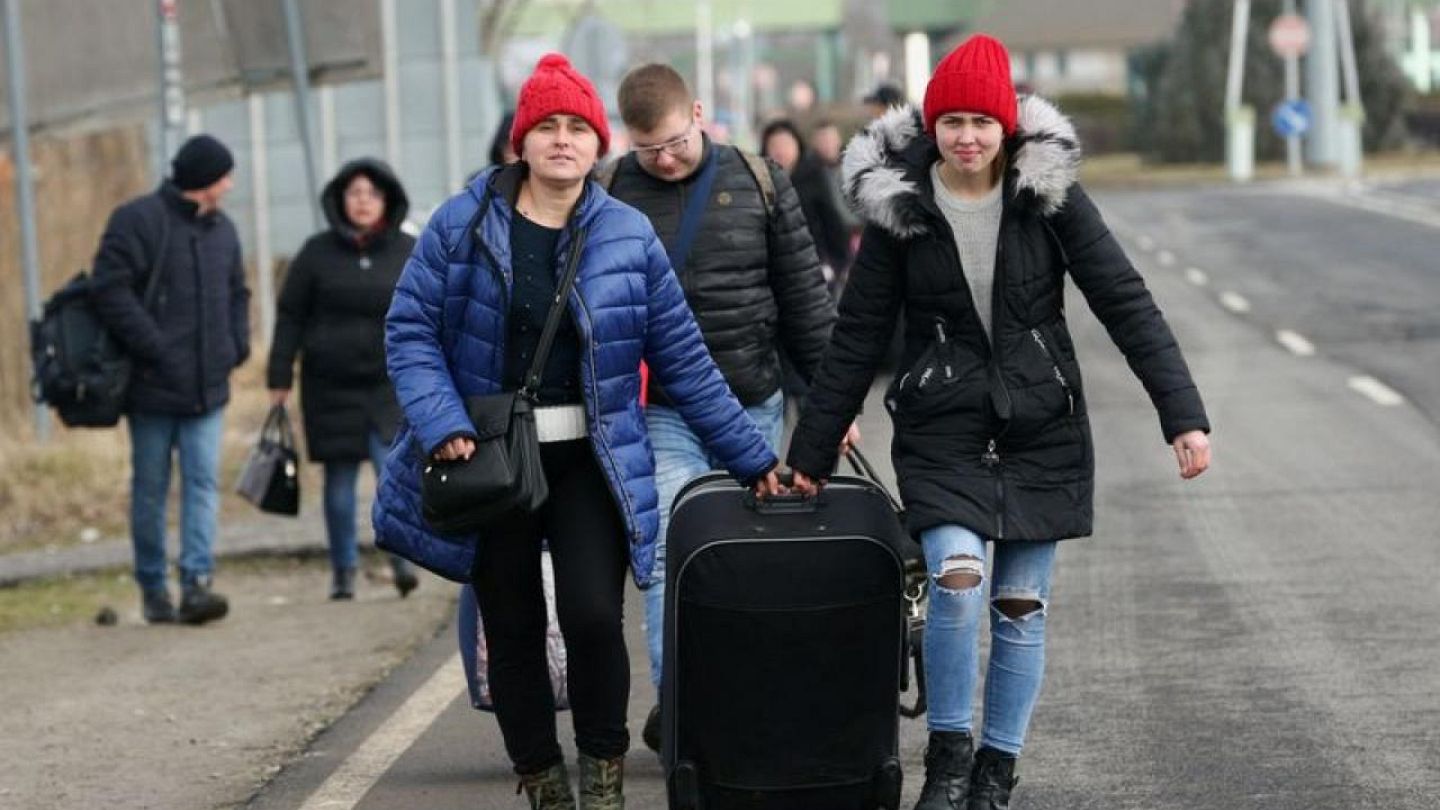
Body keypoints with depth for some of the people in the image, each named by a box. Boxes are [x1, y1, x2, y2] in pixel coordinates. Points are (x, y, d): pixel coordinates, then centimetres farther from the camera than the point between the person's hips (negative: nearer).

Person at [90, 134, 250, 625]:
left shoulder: (222, 229, 14)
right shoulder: (139, 221, -8)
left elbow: (237, 292, 25)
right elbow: (111, 290, -16)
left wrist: (236, 345, 7)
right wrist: (155, 348, -19)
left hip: (208, 387, 5)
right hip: (153, 385, -5)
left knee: (203, 483, -6)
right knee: (150, 488, 4)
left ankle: (196, 582, -11)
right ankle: (152, 588, 14)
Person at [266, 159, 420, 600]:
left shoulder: (409, 253, 5)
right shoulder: (318, 252, 2)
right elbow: (290, 316, 5)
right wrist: (279, 378, 1)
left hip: (392, 385, 0)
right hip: (332, 384, 1)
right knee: (340, 480, 5)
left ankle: (403, 559, -5)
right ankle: (342, 570, 16)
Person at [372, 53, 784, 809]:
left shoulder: (629, 236, 0)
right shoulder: (462, 224, -3)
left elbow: (683, 359, 5)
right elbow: (409, 330, -2)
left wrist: (751, 458, 5)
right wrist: (442, 426, -17)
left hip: (590, 458, 0)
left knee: (593, 616, -14)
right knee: (513, 630, 7)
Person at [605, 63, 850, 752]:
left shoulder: (758, 183, 4)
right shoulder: (609, 194, -1)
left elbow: (803, 296, 9)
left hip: (754, 407, 2)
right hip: (659, 412, -2)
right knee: (672, 559, -12)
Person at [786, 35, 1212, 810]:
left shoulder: (1050, 195, -6)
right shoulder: (899, 207, -5)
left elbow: (1126, 303, -6)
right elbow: (857, 338, 1)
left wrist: (1183, 415, -14)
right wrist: (811, 453, 4)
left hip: (1040, 431, 1)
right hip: (941, 432, -1)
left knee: (1021, 607, 5)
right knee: (958, 578, -21)